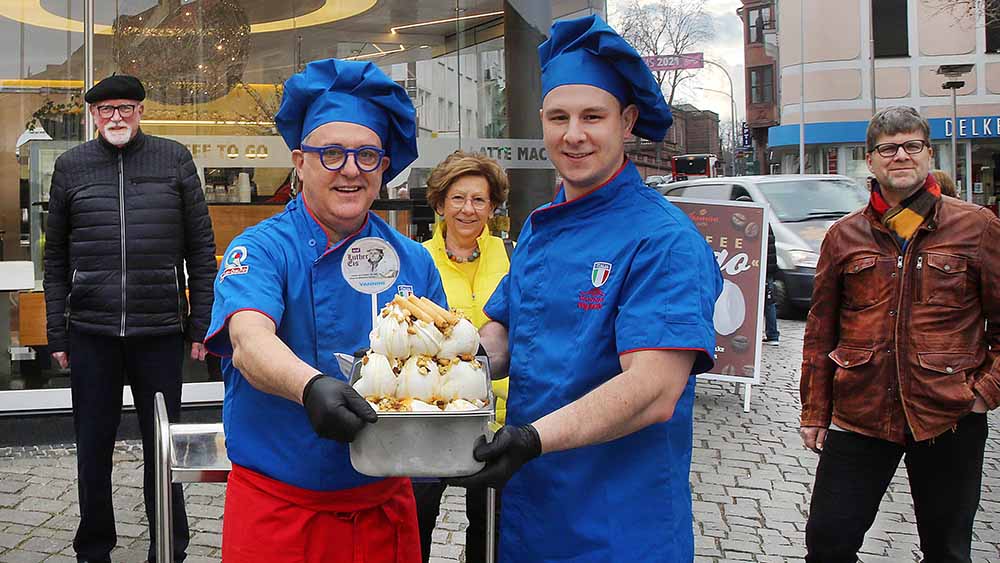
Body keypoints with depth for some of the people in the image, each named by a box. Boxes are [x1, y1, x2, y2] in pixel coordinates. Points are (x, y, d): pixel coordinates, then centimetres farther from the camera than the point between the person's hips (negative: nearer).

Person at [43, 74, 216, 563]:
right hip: (90, 331, 2)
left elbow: (201, 247, 3)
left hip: (160, 329, -1)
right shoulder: (71, 166, 8)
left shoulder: (174, 159, 4)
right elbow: (55, 258, 9)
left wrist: (201, 323, -1)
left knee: (163, 446, 8)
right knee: (93, 448, 11)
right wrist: (57, 333, 4)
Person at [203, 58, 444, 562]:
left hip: (384, 505, 4)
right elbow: (250, 342, -26)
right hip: (277, 508, -3)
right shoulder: (262, 250, -8)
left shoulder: (414, 261, 3)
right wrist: (310, 386, -45)